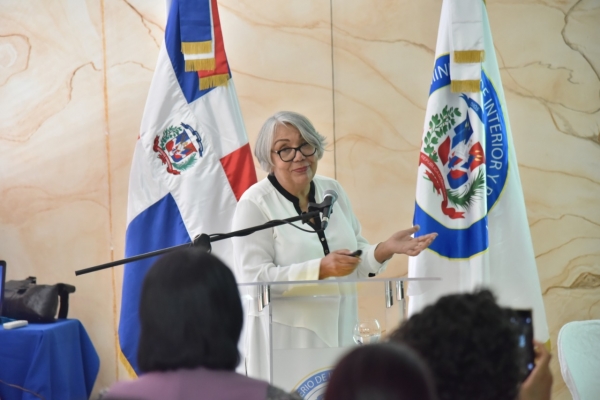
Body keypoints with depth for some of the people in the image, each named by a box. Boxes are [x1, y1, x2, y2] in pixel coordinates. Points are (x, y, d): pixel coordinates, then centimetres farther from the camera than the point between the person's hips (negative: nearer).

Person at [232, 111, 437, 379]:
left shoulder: (333, 191, 10)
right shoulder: (254, 204, -7)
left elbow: (354, 260, 15)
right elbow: (254, 278, -17)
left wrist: (385, 250, -5)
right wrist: (321, 269, -24)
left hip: (340, 333, 5)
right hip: (285, 338, -5)